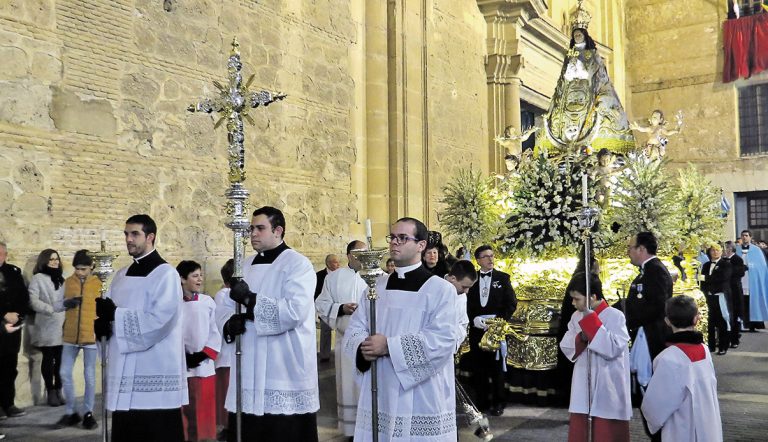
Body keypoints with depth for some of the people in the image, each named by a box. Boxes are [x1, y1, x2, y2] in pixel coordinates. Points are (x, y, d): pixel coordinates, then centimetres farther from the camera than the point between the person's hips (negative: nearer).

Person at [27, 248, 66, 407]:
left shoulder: (61, 279, 16)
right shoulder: (38, 278, -1)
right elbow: (33, 301, -11)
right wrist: (50, 308, -22)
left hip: (62, 326, 4)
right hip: (46, 327, -4)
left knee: (60, 359, 5)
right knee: (48, 359, 2)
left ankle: (58, 390, 14)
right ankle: (51, 392, 10)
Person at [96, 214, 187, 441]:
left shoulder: (166, 274, -6)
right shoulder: (121, 275, 17)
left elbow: (159, 320, -18)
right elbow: (108, 311, 14)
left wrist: (115, 314, -15)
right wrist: (102, 323, -9)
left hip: (156, 373, -7)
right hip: (125, 372, 7)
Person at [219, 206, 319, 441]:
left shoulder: (298, 264, -7)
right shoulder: (247, 265, 15)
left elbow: (295, 311, -20)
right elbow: (228, 305, 15)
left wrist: (251, 299, -22)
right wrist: (230, 324, -7)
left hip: (285, 373, -6)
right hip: (249, 370, 6)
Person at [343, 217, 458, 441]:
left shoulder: (440, 289, -6)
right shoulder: (377, 287, 12)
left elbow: (443, 340, -17)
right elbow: (354, 329, 8)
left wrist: (389, 346, -19)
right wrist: (364, 347, -15)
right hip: (378, 395, 5)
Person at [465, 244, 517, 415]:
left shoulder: (503, 278, 5)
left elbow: (511, 303, 1)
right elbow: (467, 304, 7)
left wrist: (498, 320, -11)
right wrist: (474, 319, -10)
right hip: (477, 329, 2)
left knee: (497, 367, 3)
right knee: (478, 368, 3)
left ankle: (498, 403, 13)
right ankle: (482, 401, 14)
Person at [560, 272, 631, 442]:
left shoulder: (615, 316, -12)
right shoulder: (576, 317, 6)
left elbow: (613, 349, -22)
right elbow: (566, 348, 7)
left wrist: (590, 320, -21)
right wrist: (581, 338, -13)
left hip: (607, 389, -5)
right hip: (583, 387, 5)